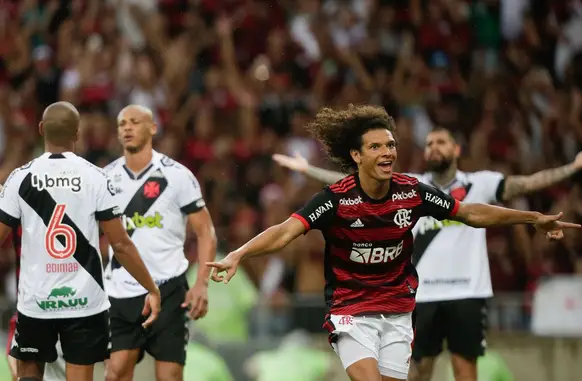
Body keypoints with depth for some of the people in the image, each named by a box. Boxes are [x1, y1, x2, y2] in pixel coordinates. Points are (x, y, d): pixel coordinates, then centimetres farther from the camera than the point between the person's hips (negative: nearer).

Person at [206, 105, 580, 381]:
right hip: (351, 310, -4)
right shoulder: (336, 199, -17)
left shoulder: (412, 192, -6)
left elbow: (471, 213, 7)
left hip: (397, 311, 4)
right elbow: (286, 231, -26)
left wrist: (535, 218, 9)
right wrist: (237, 255, -42)